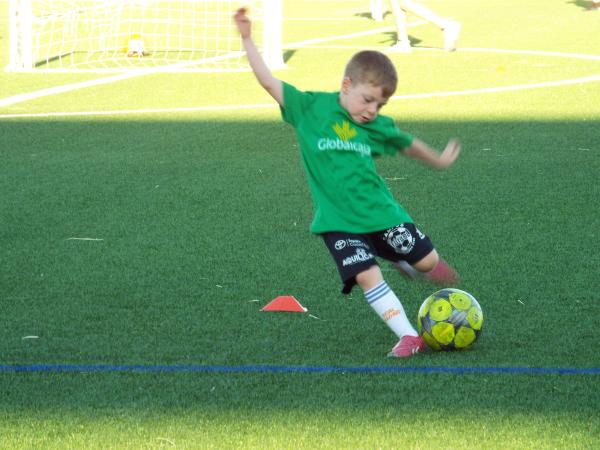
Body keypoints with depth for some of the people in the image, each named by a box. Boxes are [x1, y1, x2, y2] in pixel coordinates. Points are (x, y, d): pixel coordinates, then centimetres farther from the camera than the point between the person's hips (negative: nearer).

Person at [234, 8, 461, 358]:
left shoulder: (377, 126, 4)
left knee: (428, 262, 6)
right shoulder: (311, 108, -5)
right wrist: (247, 38, -14)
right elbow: (269, 81, -8)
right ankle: (408, 336, -12)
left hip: (381, 211, 3)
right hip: (338, 221, -3)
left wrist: (440, 160, 37)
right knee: (366, 275, -19)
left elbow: (408, 144, 23)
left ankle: (404, 261, 42)